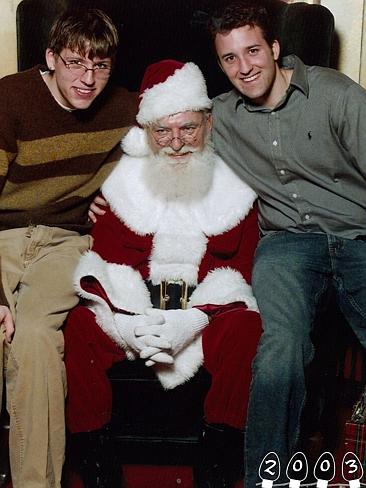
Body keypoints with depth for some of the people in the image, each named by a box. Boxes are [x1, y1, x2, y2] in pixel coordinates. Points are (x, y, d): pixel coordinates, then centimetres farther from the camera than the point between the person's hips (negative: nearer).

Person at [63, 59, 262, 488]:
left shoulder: (233, 187, 1)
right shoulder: (123, 182, 3)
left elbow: (237, 267, -5)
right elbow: (109, 258, -3)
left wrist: (189, 322, -21)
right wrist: (129, 323, -21)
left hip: (205, 310, -1)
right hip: (134, 310, 1)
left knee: (245, 327, -31)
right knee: (79, 328, -25)